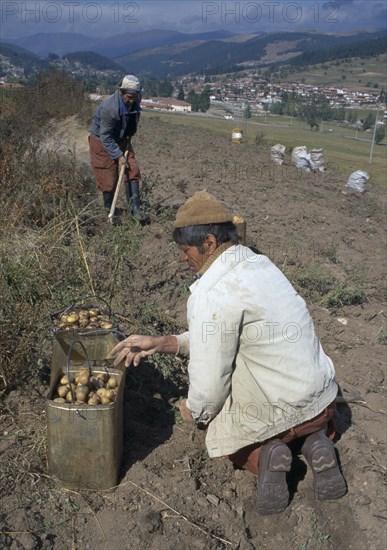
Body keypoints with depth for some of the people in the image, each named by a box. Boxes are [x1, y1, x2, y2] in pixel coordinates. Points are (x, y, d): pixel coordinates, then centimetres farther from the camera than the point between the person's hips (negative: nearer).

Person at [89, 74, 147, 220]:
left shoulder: (134, 104, -10)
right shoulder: (109, 107, -32)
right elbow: (106, 137, -28)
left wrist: (128, 139, 6)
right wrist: (119, 155, -28)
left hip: (121, 139, 6)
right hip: (102, 142, -6)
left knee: (132, 170, -6)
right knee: (108, 177, -4)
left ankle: (135, 208, -3)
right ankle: (108, 210, 15)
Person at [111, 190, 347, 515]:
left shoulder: (211, 294, -24)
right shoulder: (258, 263, 3)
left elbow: (209, 381, -17)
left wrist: (195, 411, 5)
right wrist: (160, 343, 7)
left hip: (282, 412, -6)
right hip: (324, 399, 7)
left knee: (207, 415, 25)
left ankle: (262, 455, -1)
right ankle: (315, 440, 9)